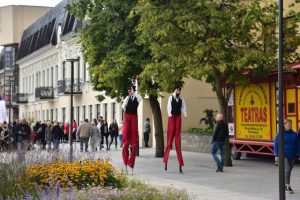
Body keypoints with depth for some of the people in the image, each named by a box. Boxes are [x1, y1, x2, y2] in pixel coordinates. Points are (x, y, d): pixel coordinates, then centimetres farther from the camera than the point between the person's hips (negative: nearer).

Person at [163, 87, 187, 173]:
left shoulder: (181, 100, 14)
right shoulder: (171, 98, 5)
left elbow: (183, 107, 4)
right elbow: (169, 106, -5)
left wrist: (185, 113, -15)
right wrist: (169, 113, -21)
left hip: (178, 117, 3)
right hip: (172, 117, -3)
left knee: (178, 138, 2)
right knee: (170, 137, -3)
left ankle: (180, 165, 0)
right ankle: (166, 161, 5)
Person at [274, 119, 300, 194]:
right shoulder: (280, 134, -5)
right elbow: (276, 145, -5)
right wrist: (276, 155, -11)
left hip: (292, 156, 5)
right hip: (283, 155, -5)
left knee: (288, 171, 11)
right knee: (287, 169, -17)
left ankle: (284, 185, 24)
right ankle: (288, 186, -15)